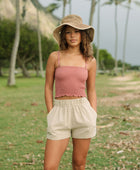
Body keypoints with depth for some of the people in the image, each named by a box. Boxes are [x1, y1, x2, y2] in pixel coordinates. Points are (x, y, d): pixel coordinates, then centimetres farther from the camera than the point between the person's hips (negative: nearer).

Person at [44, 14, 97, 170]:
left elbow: (91, 91, 10)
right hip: (60, 112, -1)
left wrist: (94, 119, 3)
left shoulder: (90, 61, 5)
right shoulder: (54, 57, 1)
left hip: (83, 112, 1)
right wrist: (51, 116, -1)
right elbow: (48, 87, 5)